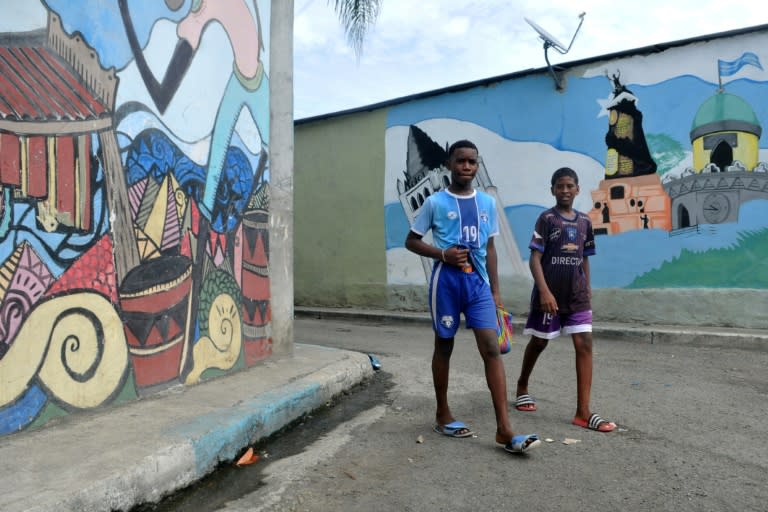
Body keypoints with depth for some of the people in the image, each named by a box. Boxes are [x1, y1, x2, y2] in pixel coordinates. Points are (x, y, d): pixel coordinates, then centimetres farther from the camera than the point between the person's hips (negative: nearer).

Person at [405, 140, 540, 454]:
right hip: (446, 281, -3)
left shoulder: (487, 203, 10)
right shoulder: (435, 202, -1)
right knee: (444, 346, 9)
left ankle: (504, 429, -6)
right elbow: (411, 241, 4)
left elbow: (490, 249, 15)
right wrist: (442, 254, -13)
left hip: (478, 282, 3)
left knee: (491, 348, -7)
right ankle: (443, 415, 25)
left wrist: (495, 290, 12)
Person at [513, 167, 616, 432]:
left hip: (577, 295, 5)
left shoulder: (584, 221, 9)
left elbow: (584, 259, 16)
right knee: (539, 342, 10)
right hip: (549, 293, -4)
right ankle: (522, 387, 36)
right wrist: (544, 291, -22)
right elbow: (535, 258, -13)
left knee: (585, 344, -5)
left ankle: (583, 411, -3)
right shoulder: (546, 219, -7)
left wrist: (587, 289, 12)